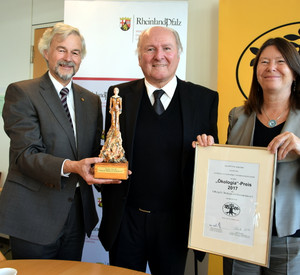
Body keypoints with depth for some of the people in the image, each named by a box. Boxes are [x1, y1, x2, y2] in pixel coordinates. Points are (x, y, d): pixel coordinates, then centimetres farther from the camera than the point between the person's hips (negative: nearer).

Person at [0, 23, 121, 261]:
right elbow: (26, 155, -16)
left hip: (78, 213, 5)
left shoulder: (91, 100, 11)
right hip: (34, 214, -5)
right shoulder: (21, 93, -7)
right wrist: (69, 167, -32)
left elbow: (94, 151, 11)